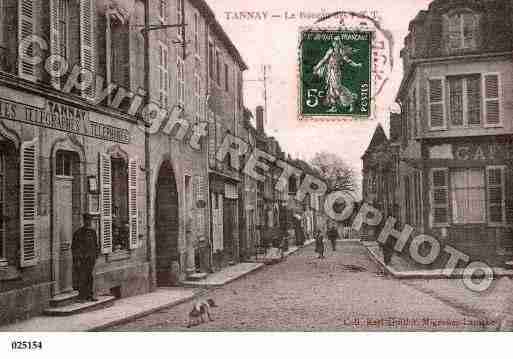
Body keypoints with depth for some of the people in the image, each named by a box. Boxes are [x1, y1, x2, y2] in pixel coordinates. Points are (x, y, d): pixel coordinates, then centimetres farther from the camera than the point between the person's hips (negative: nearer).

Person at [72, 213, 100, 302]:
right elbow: (74, 247, -8)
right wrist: (76, 259, -12)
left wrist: (96, 254, 13)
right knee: (82, 278, -4)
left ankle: (89, 295, 14)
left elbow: (95, 244, 19)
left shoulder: (92, 232, 10)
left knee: (90, 278, 8)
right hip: (81, 259, -5)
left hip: (91, 258, 5)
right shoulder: (79, 232, -8)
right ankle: (82, 296, 3)